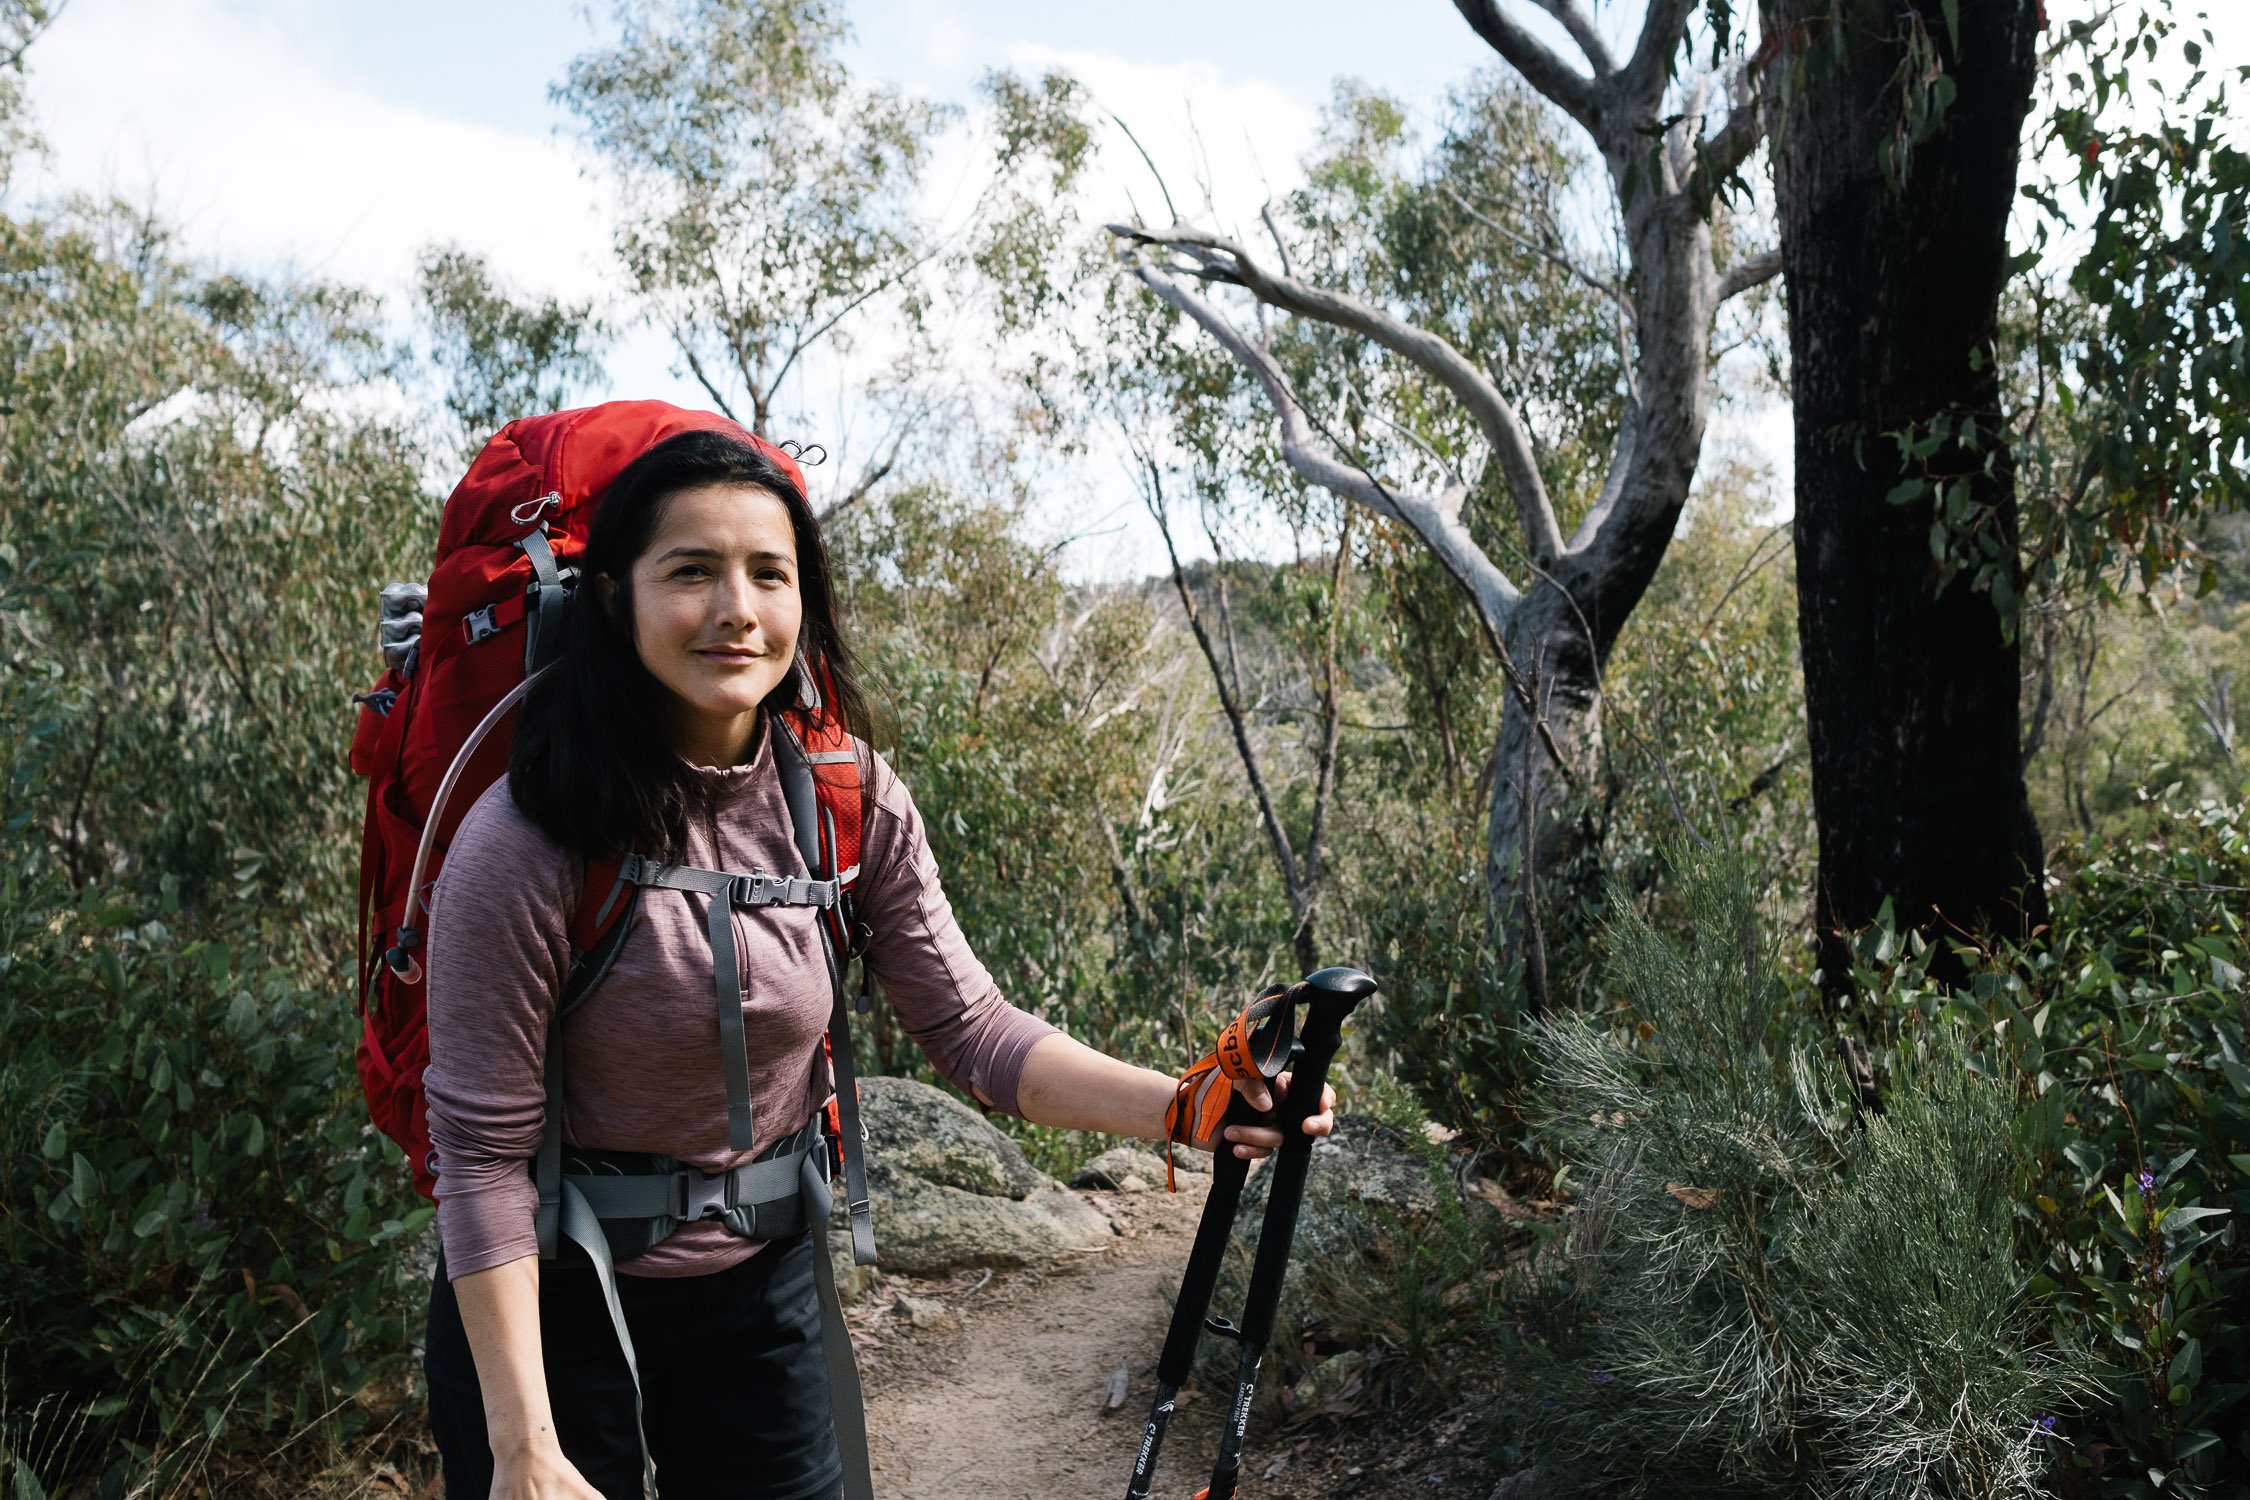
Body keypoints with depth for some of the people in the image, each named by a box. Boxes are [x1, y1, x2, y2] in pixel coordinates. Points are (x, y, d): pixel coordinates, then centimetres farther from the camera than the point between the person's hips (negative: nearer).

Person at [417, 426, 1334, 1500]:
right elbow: (484, 1152, -18)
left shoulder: (853, 799, -9)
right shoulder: (526, 845, -23)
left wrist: (1186, 1107, -25)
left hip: (762, 1288, 4)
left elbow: (970, 1028, -10)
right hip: (552, 1304, -4)